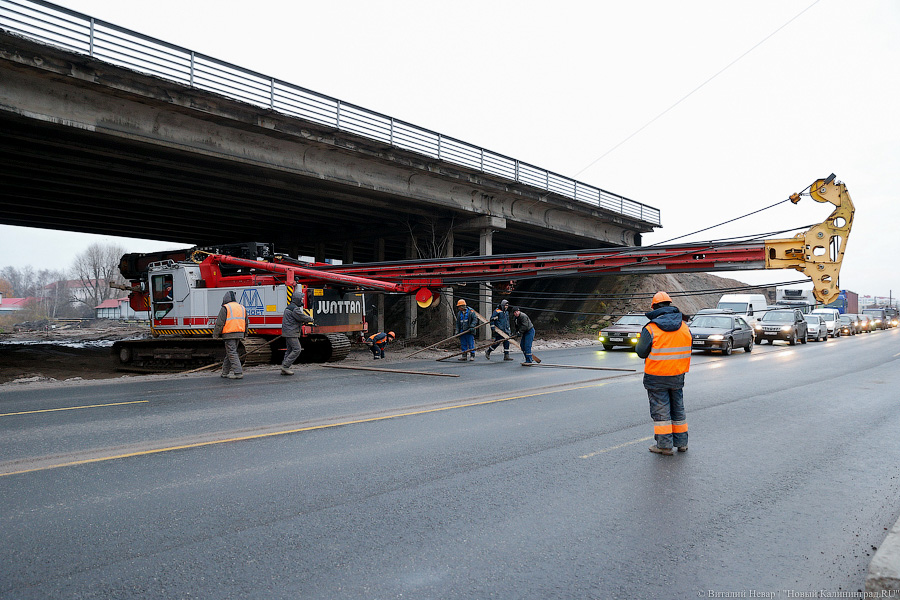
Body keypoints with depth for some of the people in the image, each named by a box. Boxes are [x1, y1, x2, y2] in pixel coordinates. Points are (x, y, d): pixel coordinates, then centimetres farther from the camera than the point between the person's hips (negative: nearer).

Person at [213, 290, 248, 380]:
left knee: (232, 353, -5)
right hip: (239, 334, 7)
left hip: (229, 334, -7)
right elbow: (246, 323, 19)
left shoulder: (225, 308, -6)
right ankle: (225, 372, 22)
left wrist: (215, 334, 0)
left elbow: (220, 323, -10)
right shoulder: (242, 308, 15)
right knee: (229, 353, 16)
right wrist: (244, 334, 28)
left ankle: (238, 373, -11)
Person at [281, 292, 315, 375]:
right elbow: (302, 317, -16)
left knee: (290, 350, 12)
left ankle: (284, 370, 12)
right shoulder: (294, 309, -16)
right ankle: (285, 366, -11)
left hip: (287, 333, 11)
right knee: (297, 349, -9)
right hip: (291, 333, -11)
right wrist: (311, 319, 2)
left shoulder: (289, 307, 19)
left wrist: (304, 322, 10)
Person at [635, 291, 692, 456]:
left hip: (656, 377, -5)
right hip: (678, 375, 5)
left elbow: (641, 352, -9)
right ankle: (681, 443, 26)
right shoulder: (684, 327, 1)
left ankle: (665, 445, 8)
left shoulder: (650, 328, -16)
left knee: (660, 411, 4)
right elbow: (687, 348, 11)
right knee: (678, 409, 17)